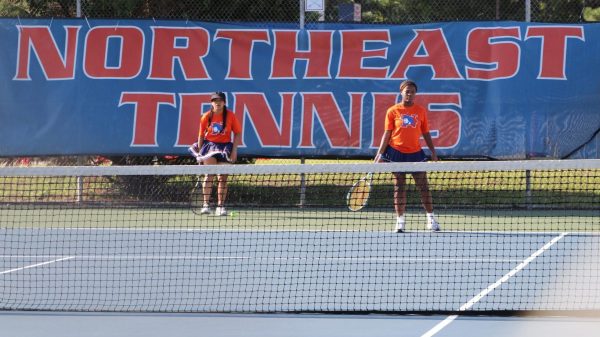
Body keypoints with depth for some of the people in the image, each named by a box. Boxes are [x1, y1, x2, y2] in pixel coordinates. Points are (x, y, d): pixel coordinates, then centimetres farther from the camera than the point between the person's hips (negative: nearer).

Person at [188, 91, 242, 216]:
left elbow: (238, 133, 0)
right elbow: (201, 135, 5)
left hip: (225, 147, 0)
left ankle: (220, 206, 7)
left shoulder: (230, 116, -5)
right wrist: (199, 153, 4)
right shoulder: (206, 117, -2)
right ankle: (206, 204, -6)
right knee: (209, 175, -8)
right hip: (209, 145, 0)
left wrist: (234, 150, -8)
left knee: (222, 178, 2)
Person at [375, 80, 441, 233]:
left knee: (424, 186, 2)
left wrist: (433, 151, 1)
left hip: (415, 153, 1)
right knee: (399, 188, 2)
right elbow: (387, 134, 0)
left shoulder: (421, 111, 5)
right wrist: (380, 154, -6)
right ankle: (400, 221, 8)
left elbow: (426, 133, 10)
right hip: (397, 153, -1)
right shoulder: (393, 111, 0)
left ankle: (431, 218, 12)